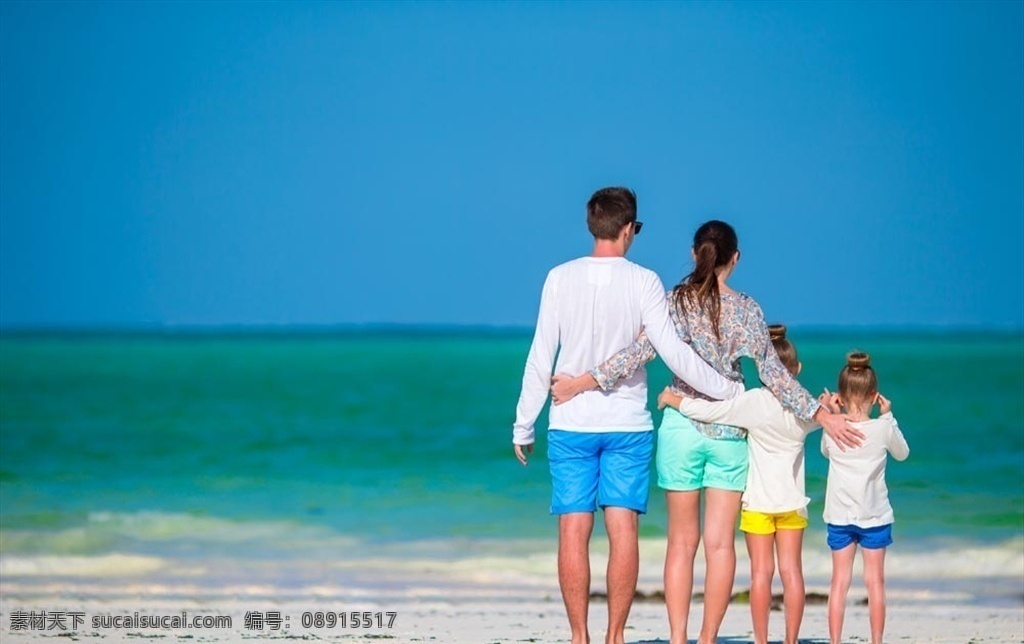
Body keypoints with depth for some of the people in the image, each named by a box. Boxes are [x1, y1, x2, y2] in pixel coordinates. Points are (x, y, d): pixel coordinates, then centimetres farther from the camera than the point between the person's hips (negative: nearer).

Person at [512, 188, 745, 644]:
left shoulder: (561, 278, -1)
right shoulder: (643, 282, -5)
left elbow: (541, 358, 1)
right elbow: (673, 352, -9)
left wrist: (523, 426, 8)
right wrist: (728, 390, 2)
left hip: (570, 423, 1)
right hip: (628, 424, -1)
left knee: (574, 532, 1)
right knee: (623, 530, 1)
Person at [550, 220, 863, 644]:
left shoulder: (677, 301, -3)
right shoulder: (746, 309, -1)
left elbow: (643, 350, -14)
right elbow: (773, 373, -3)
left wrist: (582, 383, -13)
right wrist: (822, 415, 3)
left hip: (682, 427, 0)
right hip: (729, 431, 0)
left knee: (682, 541, 7)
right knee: (720, 543, 2)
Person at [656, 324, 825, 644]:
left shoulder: (754, 401, -14)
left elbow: (707, 411, -17)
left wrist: (671, 399, -3)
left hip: (758, 500, -3)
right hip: (792, 500, 3)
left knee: (761, 570, 1)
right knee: (792, 570, 4)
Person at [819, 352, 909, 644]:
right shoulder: (883, 428, -12)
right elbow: (902, 453, 9)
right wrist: (888, 416, 12)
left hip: (839, 517, 1)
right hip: (875, 516, -1)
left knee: (839, 581, 7)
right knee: (875, 581, 7)